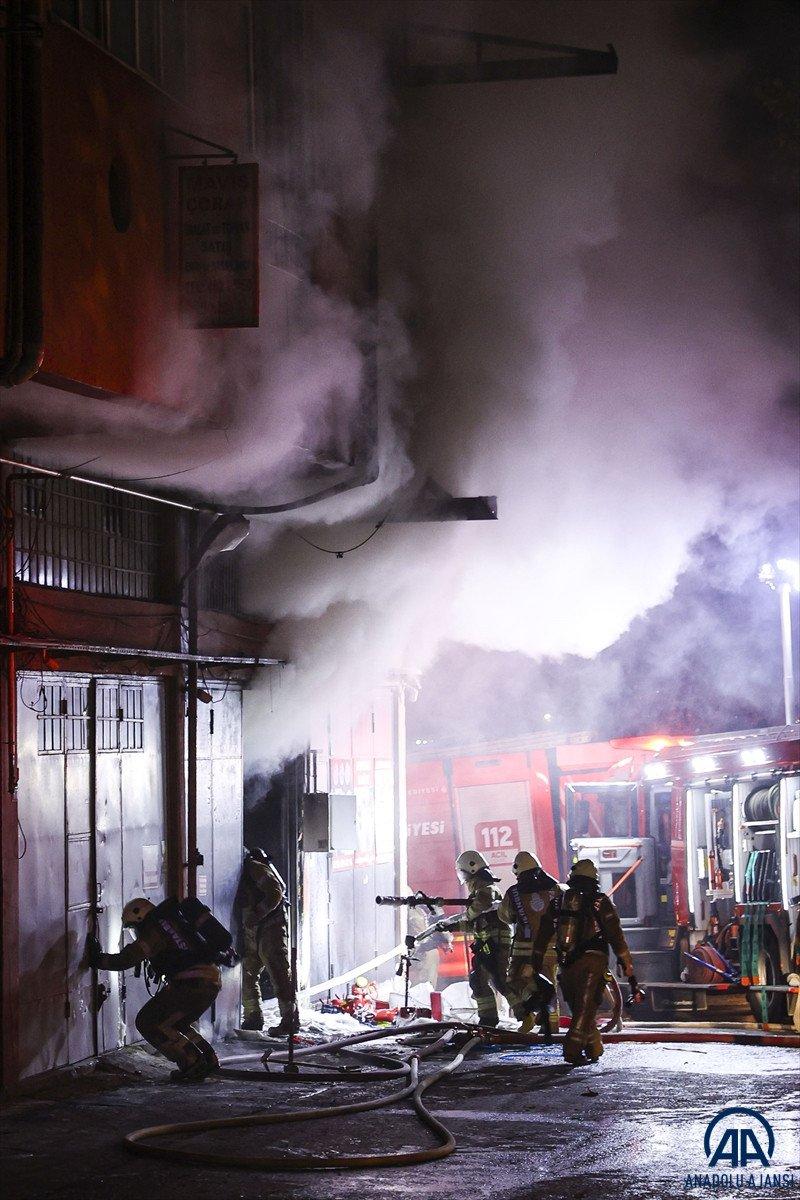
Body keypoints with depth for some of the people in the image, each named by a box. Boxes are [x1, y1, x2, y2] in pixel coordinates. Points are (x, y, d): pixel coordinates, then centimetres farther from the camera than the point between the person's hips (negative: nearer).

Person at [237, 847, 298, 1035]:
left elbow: (275, 893, -20)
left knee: (279, 974, -7)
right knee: (247, 975, 12)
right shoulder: (247, 868, 17)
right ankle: (253, 1017, 20)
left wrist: (256, 914, -21)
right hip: (252, 933, 10)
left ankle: (290, 1020, -4)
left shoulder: (254, 866, -12)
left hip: (270, 928, -10)